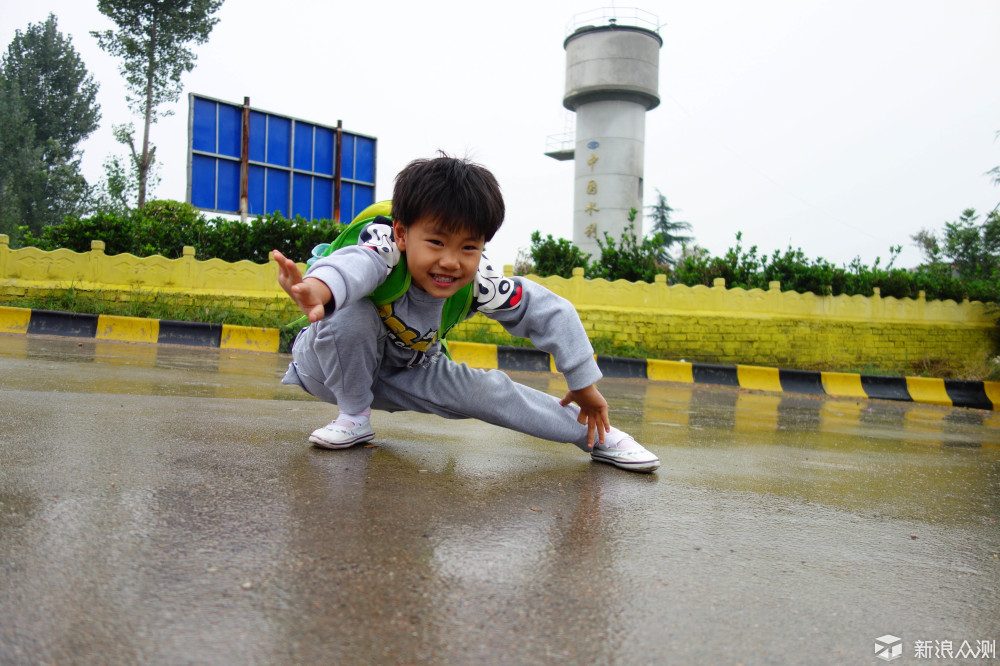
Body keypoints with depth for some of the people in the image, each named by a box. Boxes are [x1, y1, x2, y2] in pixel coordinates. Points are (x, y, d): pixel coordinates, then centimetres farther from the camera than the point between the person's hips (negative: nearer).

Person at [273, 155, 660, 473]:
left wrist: (584, 386, -12)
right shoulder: (384, 240, -38)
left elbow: (551, 313, -16)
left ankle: (596, 437, 5)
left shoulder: (479, 283, -26)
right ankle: (353, 417, -10)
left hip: (403, 374, 3)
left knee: (488, 390, -14)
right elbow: (358, 263, -63)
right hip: (335, 367, -3)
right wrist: (318, 288, -87)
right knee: (352, 314, -35)